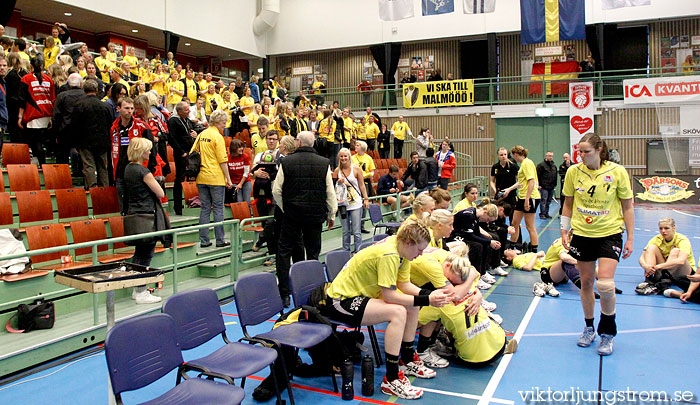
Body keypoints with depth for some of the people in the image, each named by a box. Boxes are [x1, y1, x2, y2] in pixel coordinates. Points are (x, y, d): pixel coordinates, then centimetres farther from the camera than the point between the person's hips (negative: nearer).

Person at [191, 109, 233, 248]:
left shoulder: (201, 135, 11)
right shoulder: (217, 137, -9)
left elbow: (192, 154, 13)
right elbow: (222, 161, -12)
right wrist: (228, 178, -7)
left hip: (201, 178, 6)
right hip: (215, 178, -6)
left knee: (205, 208, 10)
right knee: (218, 209, 1)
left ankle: (204, 240, 11)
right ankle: (220, 240, 5)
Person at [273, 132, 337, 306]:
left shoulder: (286, 162, -2)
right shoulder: (324, 163, 0)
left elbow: (276, 190, 0)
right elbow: (330, 192, 2)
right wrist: (331, 214, 13)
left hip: (291, 215, -1)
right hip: (315, 215, 1)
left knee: (284, 252, 7)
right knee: (313, 254, 10)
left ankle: (284, 294, 4)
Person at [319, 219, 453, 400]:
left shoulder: (400, 248, -1)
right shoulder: (388, 254, -28)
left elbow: (404, 284, 0)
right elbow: (388, 295, -28)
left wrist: (429, 294, -14)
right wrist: (425, 300, -27)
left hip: (359, 293, 10)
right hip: (340, 301, -10)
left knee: (412, 306, 4)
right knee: (398, 312, -26)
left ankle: (407, 361, 17)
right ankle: (392, 380, -19)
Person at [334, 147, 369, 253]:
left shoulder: (356, 169, 0)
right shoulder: (337, 170, 6)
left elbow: (362, 185, 4)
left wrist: (366, 199, 0)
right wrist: (338, 183, -9)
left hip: (356, 203, -2)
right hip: (343, 203, 2)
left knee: (357, 231, -3)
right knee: (345, 231, 9)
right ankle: (346, 252, 20)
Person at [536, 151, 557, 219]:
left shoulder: (554, 166, 16)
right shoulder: (541, 165, -6)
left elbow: (555, 176, 23)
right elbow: (537, 175, -8)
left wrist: (555, 184, 17)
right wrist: (538, 184, -12)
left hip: (551, 187, 7)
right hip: (544, 187, -7)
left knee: (549, 201, 10)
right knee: (543, 201, -8)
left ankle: (546, 214, 17)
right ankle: (542, 214, -3)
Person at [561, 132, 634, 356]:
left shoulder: (617, 172, -8)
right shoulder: (573, 172, -1)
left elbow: (628, 206, -1)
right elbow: (568, 203, 9)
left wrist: (630, 238, -2)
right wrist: (564, 231, 7)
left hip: (609, 233, -2)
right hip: (581, 234, 3)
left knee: (605, 284, -14)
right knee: (586, 282, 9)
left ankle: (607, 333, 9)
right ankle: (589, 328, 29)